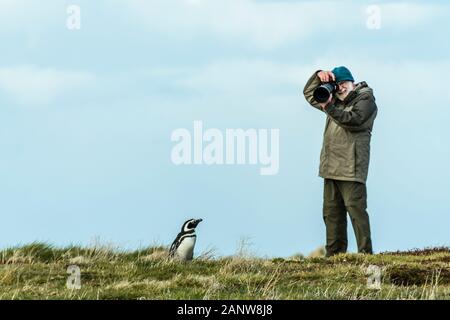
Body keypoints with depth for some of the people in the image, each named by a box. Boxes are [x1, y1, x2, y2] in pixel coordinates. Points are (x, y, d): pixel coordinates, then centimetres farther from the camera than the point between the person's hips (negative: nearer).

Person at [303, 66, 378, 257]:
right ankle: (333, 254, 11)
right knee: (331, 211, 8)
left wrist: (330, 107, -24)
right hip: (331, 166, 8)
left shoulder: (365, 99, -2)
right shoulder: (336, 99, 20)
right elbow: (309, 94, 27)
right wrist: (318, 76, 9)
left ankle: (365, 253, -14)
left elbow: (353, 120, -18)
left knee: (356, 209, -13)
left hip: (351, 168, -8)